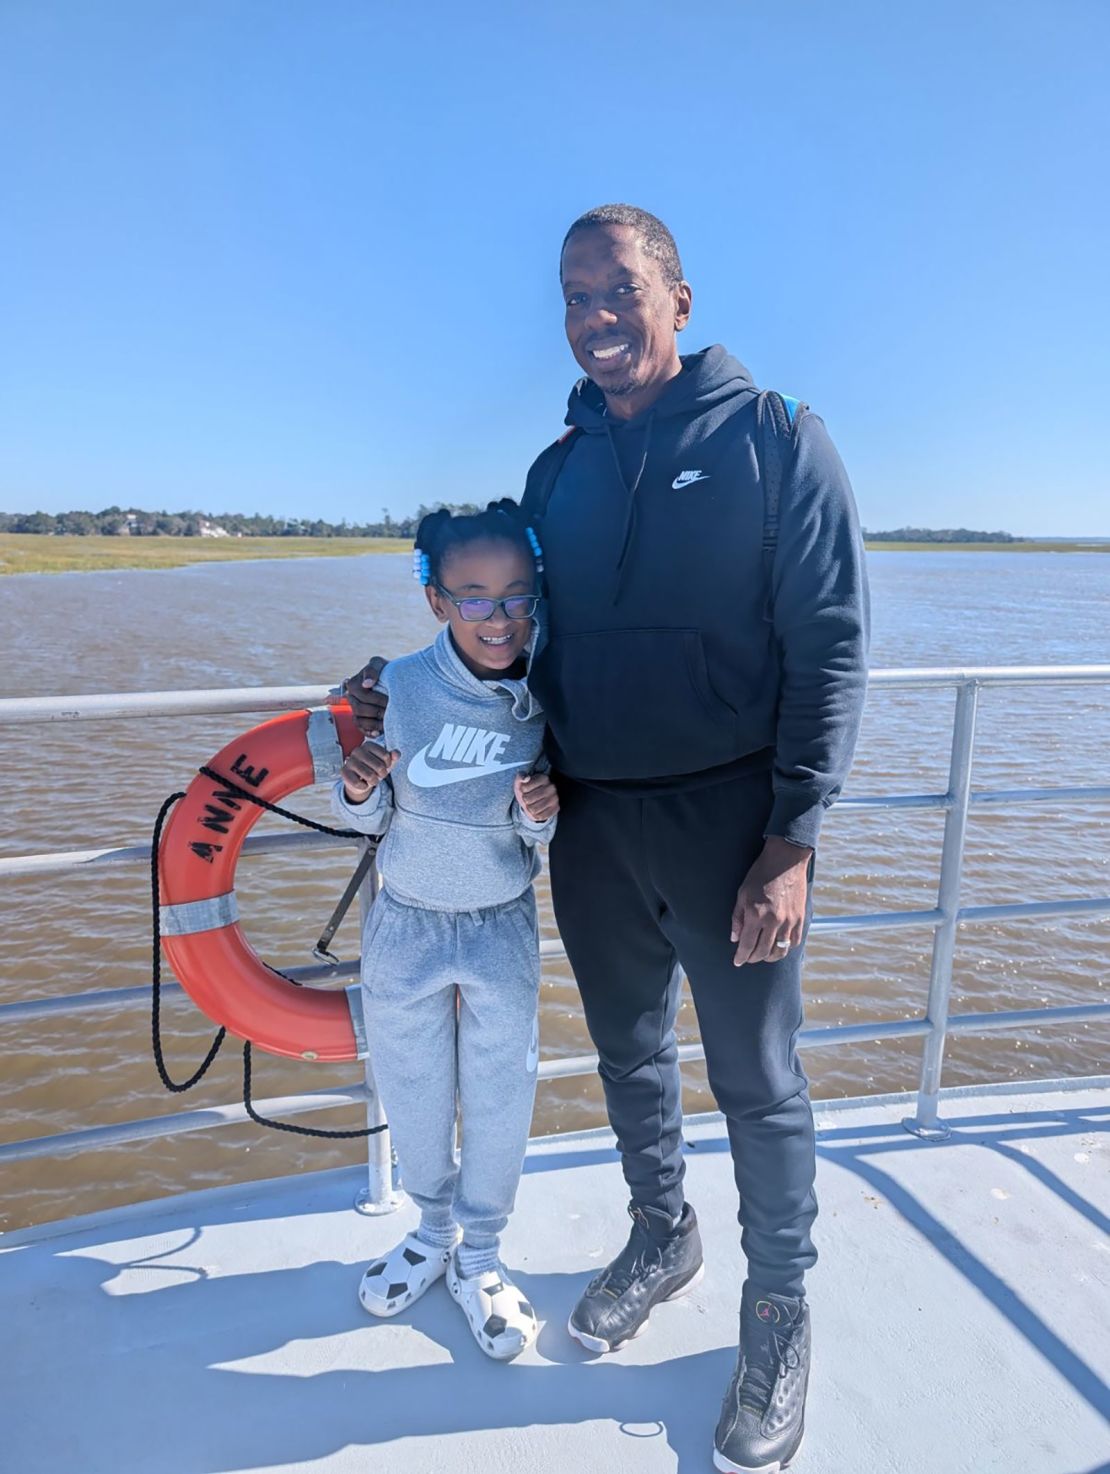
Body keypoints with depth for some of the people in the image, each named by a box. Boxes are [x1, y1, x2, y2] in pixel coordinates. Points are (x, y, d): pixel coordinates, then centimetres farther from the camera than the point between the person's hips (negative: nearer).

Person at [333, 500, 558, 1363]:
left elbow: (551, 840, -6)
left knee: (499, 1098, 12)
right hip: (406, 926, 1)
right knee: (413, 1093, 18)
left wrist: (541, 817, -27)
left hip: (504, 930, 0)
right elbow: (369, 819, -5)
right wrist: (358, 792, -26)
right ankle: (435, 1231, 45)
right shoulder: (400, 686, -16)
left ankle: (480, 1258, 38)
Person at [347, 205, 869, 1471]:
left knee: (755, 1081, 10)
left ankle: (780, 1306, 34)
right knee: (629, 1055, 20)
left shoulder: (774, 438, -5)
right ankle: (660, 1238, 45)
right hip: (588, 820, 5)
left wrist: (789, 841, -15)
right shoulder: (557, 470, 10)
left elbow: (830, 649, -9)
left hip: (728, 819, -4)